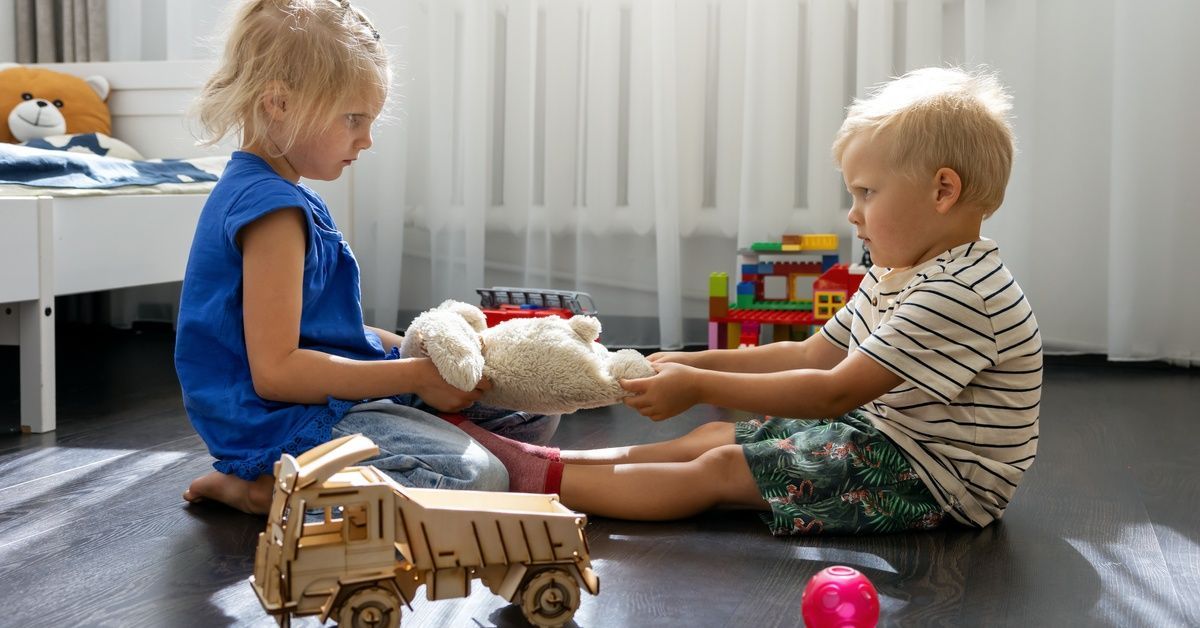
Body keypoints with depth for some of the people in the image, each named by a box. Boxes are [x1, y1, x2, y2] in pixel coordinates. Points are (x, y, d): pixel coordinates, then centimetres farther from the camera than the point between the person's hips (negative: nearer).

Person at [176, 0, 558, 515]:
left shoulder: (262, 193, 15)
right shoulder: (272, 207, -18)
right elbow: (275, 371, -24)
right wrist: (417, 375, -19)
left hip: (330, 395, 11)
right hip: (282, 421, -11)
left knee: (533, 416, 9)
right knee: (477, 478, -29)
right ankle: (266, 488, -13)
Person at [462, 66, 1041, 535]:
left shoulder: (960, 293, -25)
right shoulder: (892, 278, 10)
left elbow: (835, 392, -28)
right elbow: (811, 356, 12)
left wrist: (699, 386, -25)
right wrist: (697, 363, 3)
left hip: (931, 478, -10)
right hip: (880, 433, 10)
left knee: (721, 470, -14)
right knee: (715, 436, 5)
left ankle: (540, 479, -12)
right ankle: (554, 462, 4)